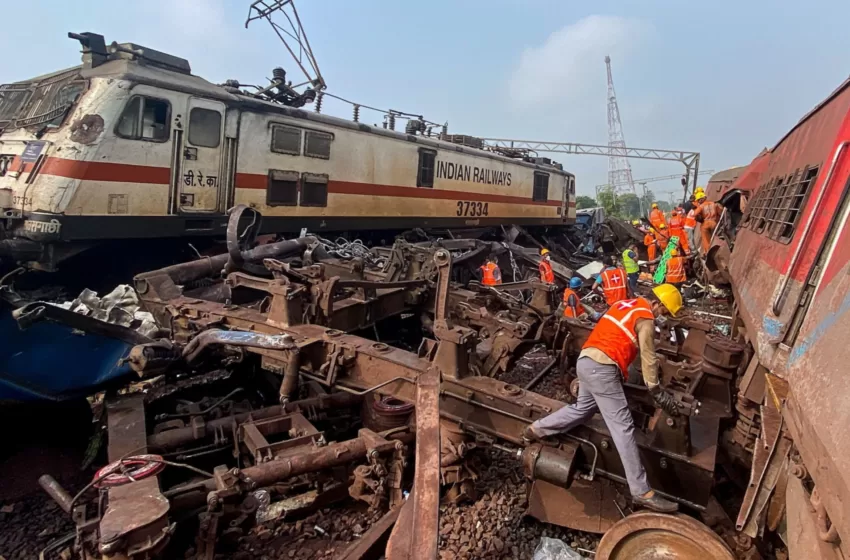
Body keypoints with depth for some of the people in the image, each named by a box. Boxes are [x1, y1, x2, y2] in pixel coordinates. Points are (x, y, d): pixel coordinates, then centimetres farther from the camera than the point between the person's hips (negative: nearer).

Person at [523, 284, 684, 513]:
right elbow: (648, 360, -3)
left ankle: (536, 430, 33)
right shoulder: (645, 319, -5)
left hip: (585, 361, 9)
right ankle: (642, 492, -3)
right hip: (601, 368, -9)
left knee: (583, 408, 26)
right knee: (623, 426, -6)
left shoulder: (627, 304, 20)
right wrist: (659, 393, 7)